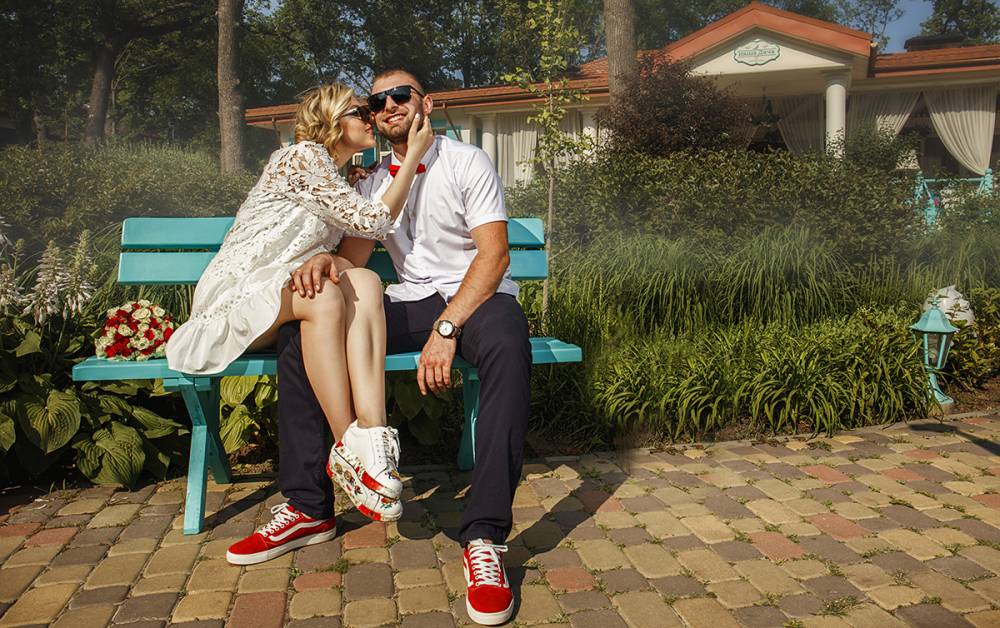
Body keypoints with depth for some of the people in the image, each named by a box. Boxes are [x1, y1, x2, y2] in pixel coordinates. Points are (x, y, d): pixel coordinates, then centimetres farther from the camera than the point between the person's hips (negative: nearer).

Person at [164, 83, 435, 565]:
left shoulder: (340, 180, 22)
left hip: (287, 295, 7)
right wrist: (414, 155, -8)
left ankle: (370, 442, -41)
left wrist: (330, 261, -13)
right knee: (324, 295, -37)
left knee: (364, 282, -24)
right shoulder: (302, 156, -6)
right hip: (237, 294, -7)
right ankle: (352, 444, -32)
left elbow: (350, 255, 11)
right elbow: (374, 222, -11)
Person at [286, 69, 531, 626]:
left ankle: (486, 537, -38)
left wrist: (446, 330, -26)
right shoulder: (374, 183, 14)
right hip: (411, 304, 5)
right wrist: (327, 259, -17)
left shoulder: (467, 163, -3)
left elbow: (494, 254, -13)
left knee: (507, 343, -42)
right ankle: (307, 504, -8)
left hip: (478, 297, -5)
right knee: (303, 333, -16)